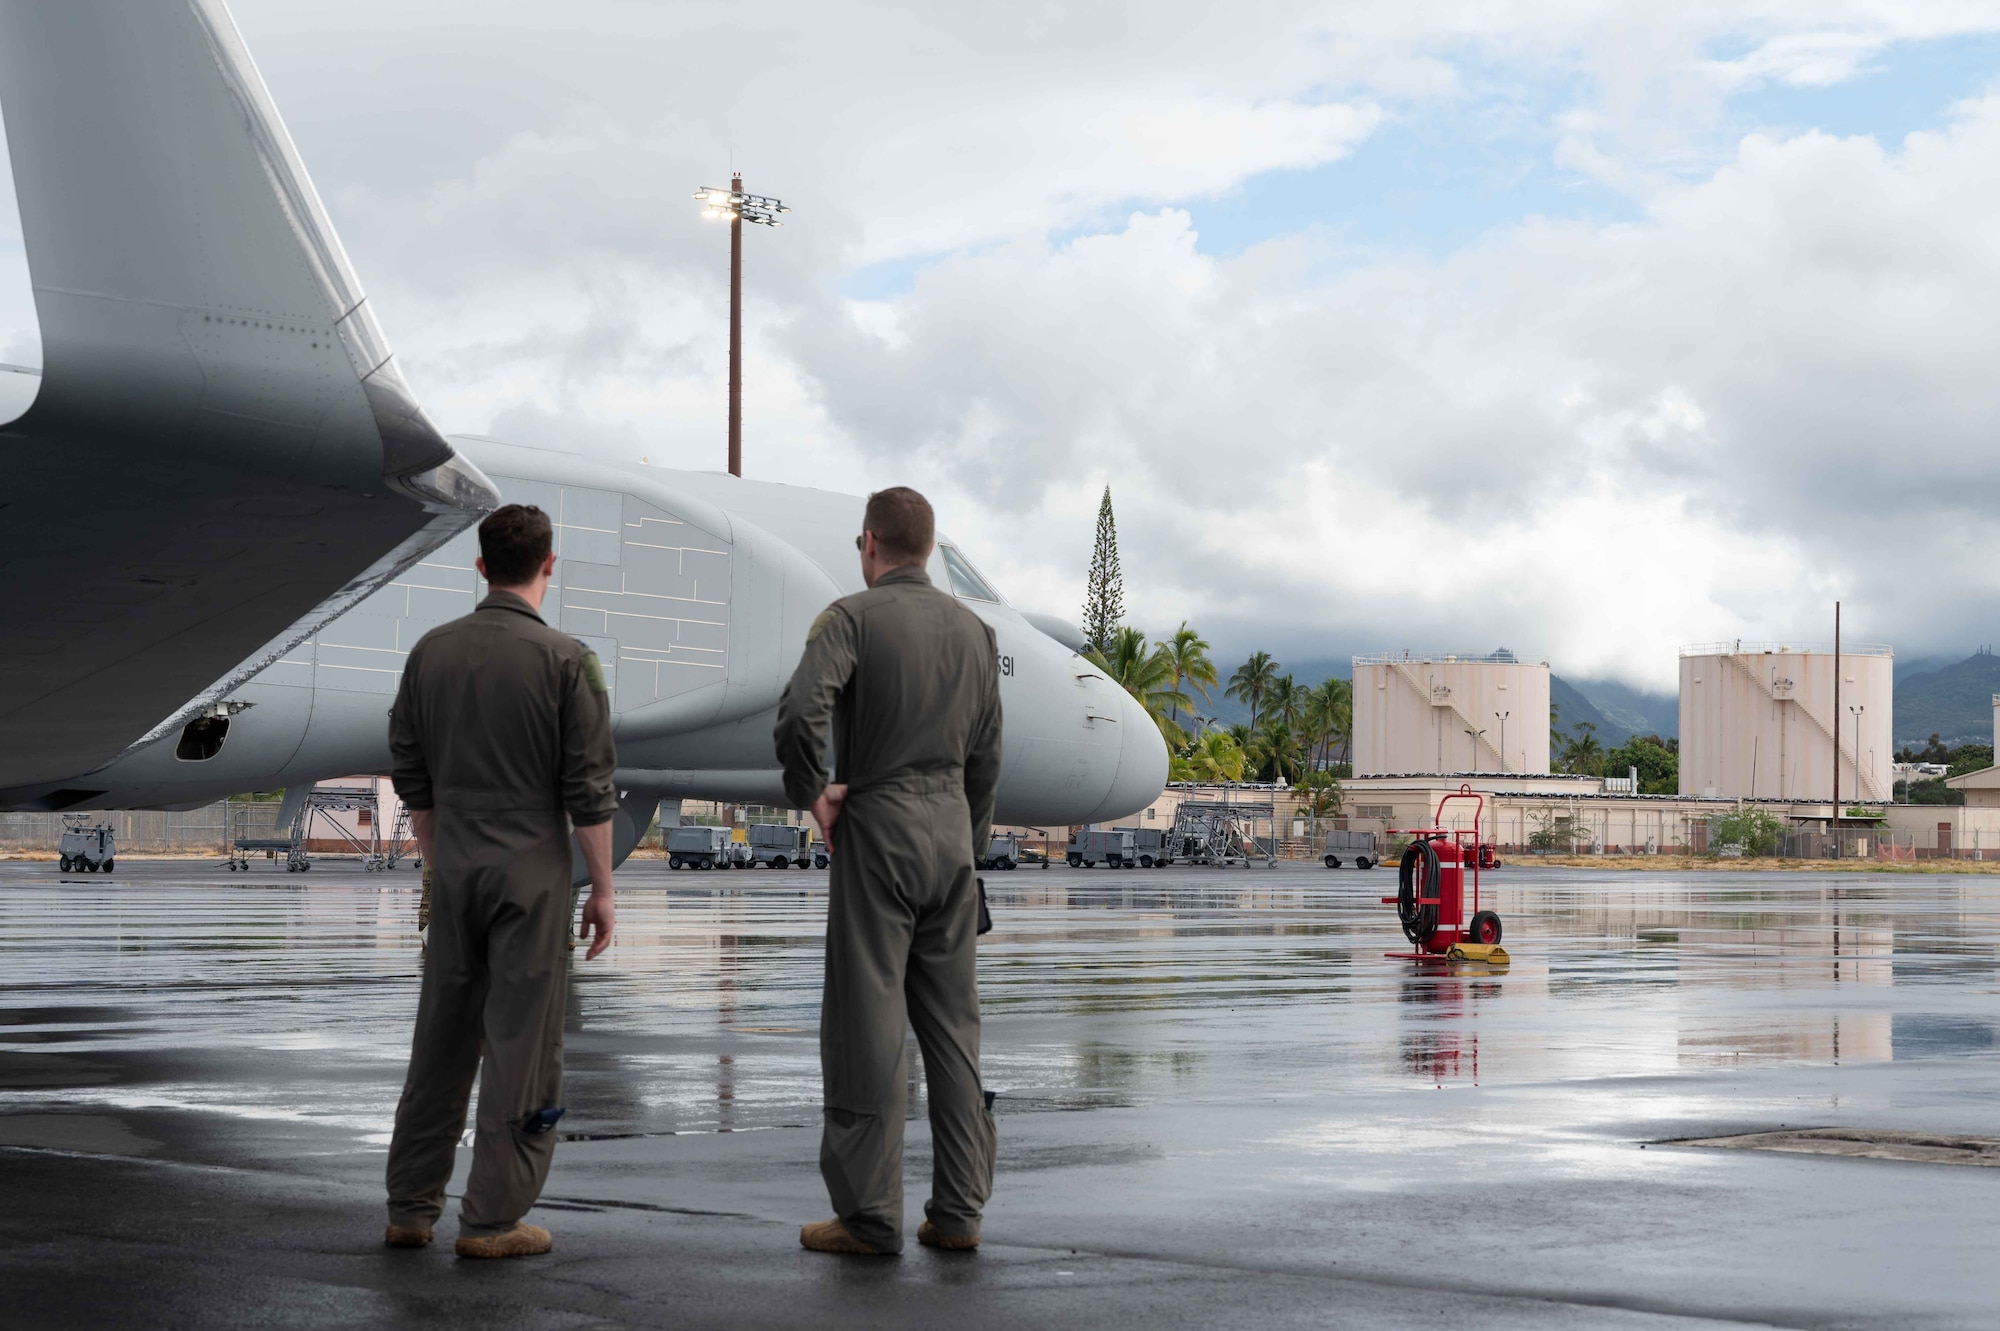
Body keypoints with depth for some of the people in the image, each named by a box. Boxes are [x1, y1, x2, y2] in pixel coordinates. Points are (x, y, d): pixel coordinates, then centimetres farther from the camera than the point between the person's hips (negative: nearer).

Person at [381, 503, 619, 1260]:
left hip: (455, 870, 5)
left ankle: (411, 1209, 16)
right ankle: (492, 1219, 2)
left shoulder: (432, 651, 4)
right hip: (532, 871, -5)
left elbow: (410, 772, 10)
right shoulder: (566, 659, -10)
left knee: (442, 1039, 12)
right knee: (522, 1045, 1)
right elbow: (590, 787, -11)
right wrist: (603, 888, -3)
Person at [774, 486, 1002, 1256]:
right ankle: (958, 1209, 12)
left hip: (877, 828, -6)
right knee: (952, 1024, 10)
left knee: (867, 1027, -2)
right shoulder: (973, 630, 12)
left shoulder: (853, 617, -7)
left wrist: (811, 791, -8)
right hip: (951, 830, 6)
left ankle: (870, 1215, 0)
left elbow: (800, 712, -24)